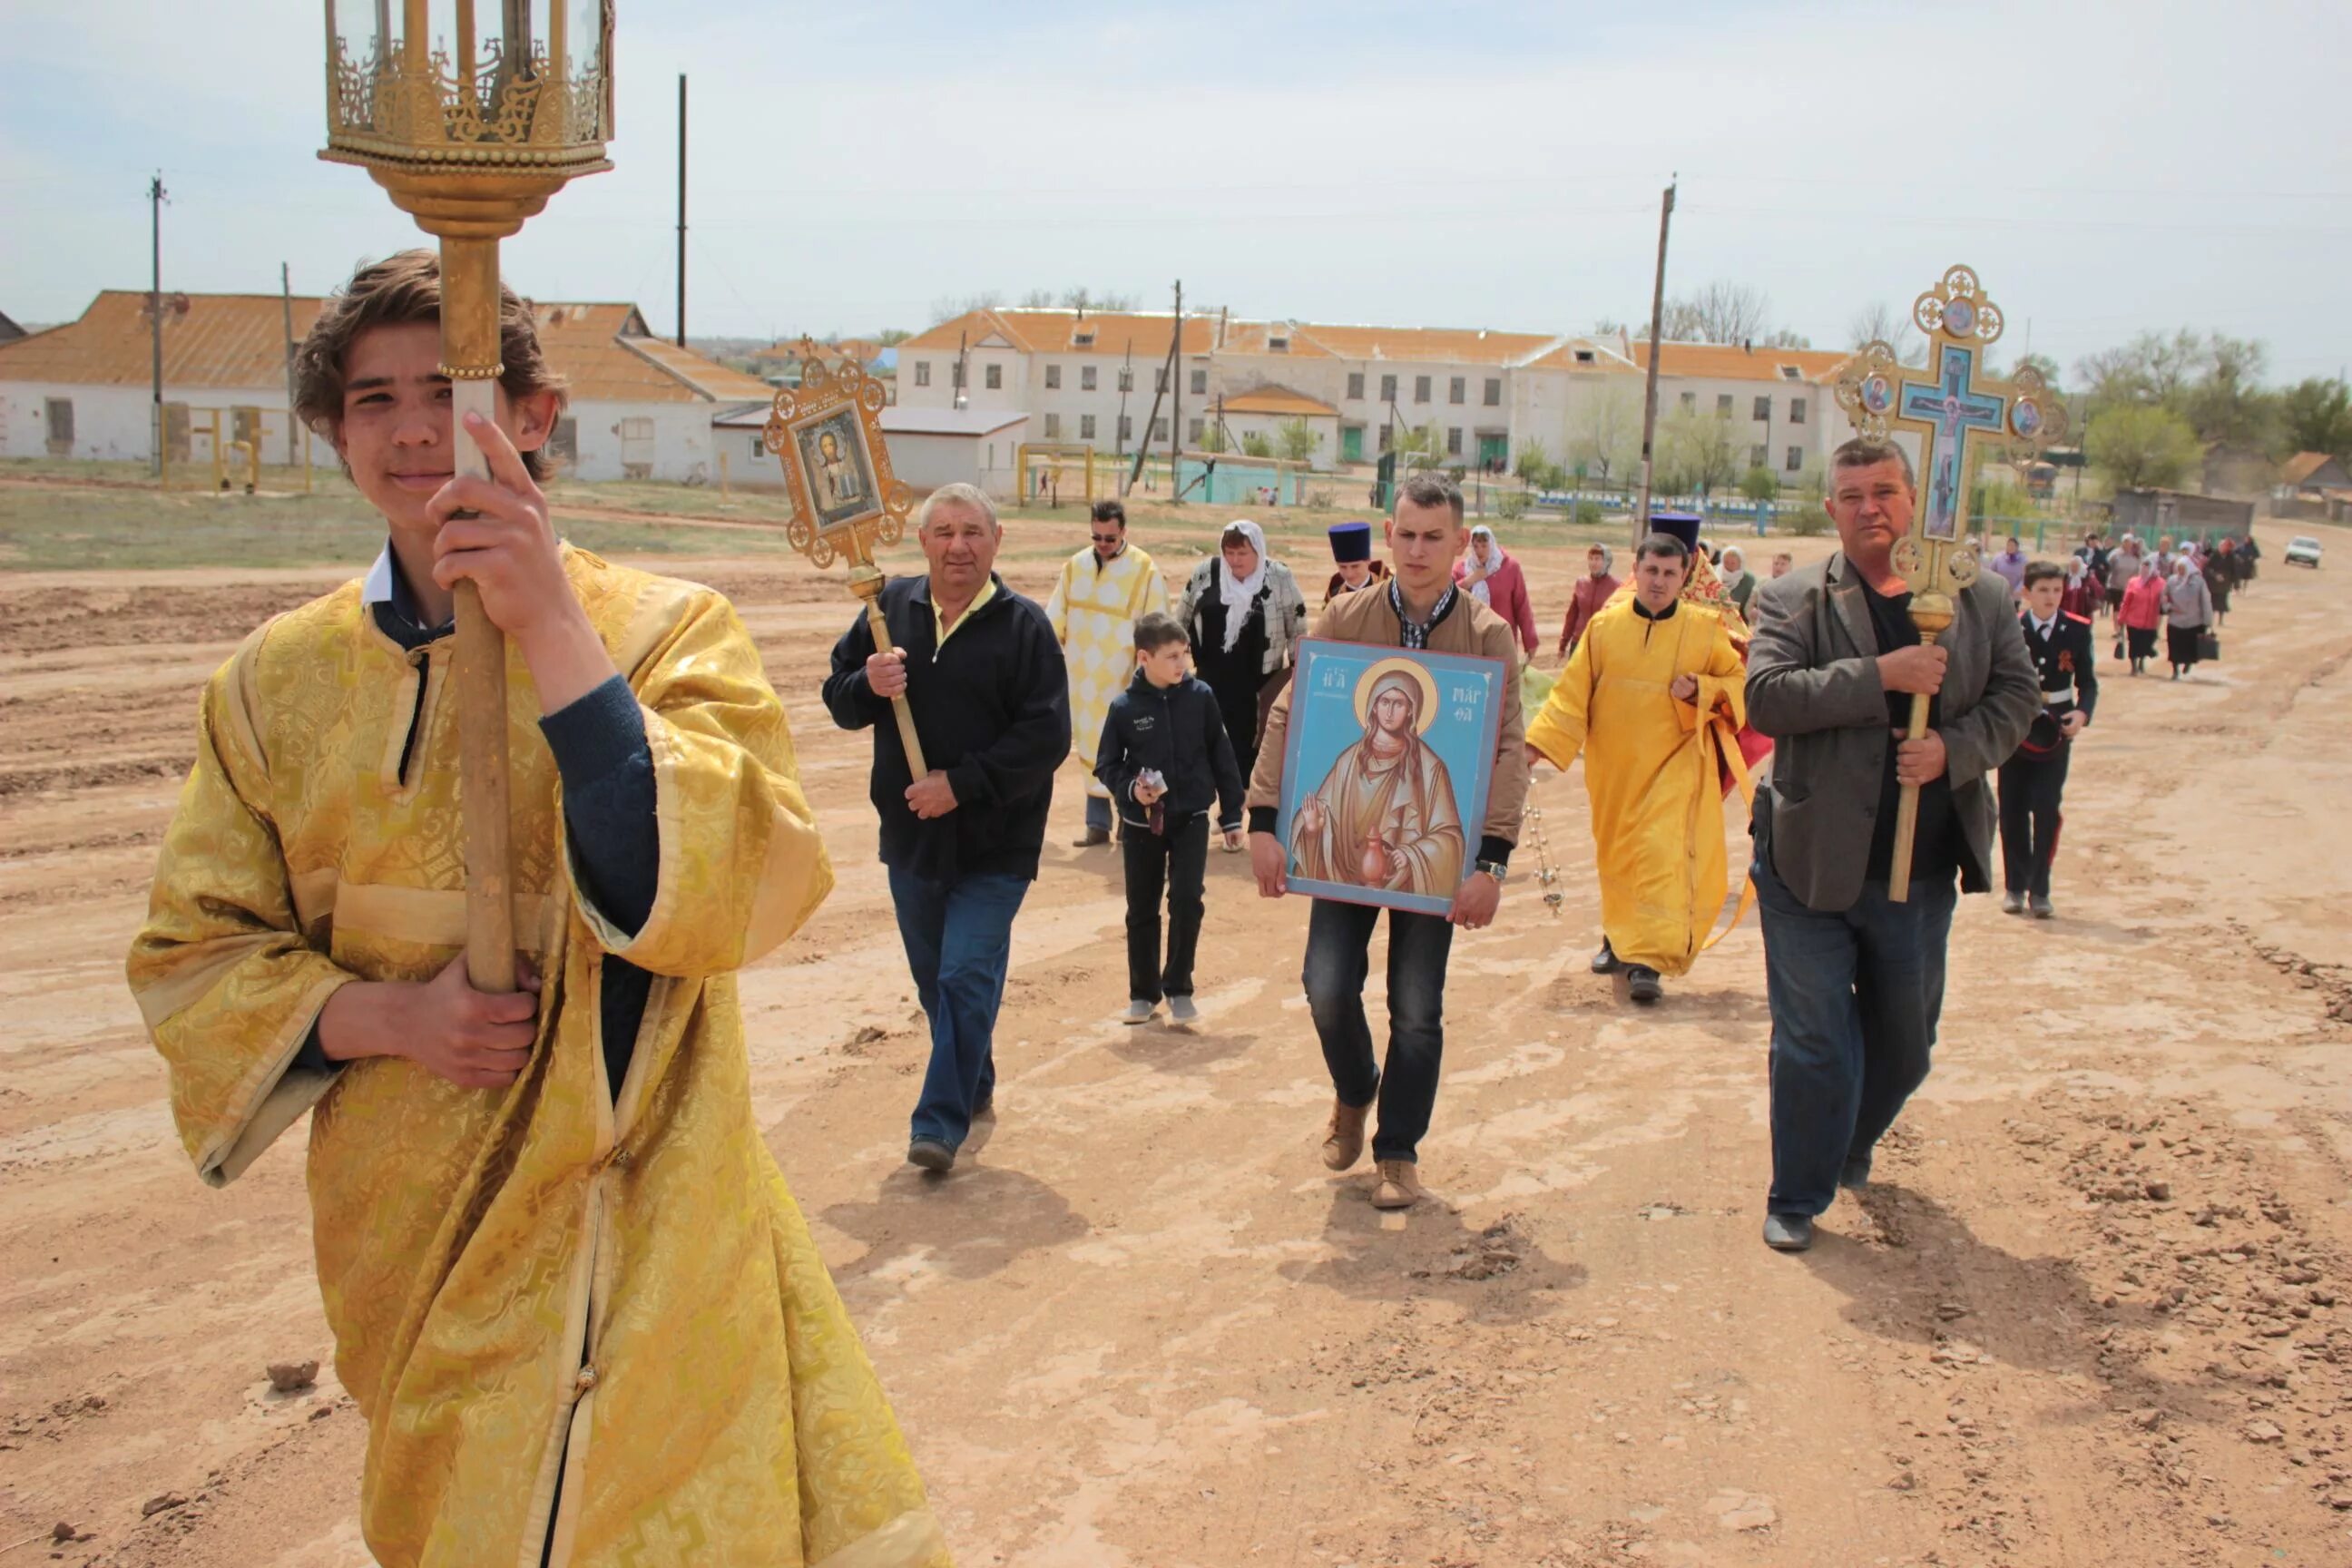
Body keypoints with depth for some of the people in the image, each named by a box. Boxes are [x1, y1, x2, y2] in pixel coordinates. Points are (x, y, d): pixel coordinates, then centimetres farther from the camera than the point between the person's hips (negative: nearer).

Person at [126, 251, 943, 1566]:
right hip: (418, 1244, 3)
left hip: (652, 1231, -3)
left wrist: (555, 630, -27)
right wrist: (381, 1016, -12)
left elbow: (742, 890, -21)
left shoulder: (667, 631, -7)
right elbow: (192, 953, 8)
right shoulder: (281, 681, 3)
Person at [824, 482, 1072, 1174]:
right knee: (933, 977, 17)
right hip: (910, 832, 5)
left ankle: (941, 1121, -2)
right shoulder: (891, 607, 3)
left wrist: (962, 784, -21)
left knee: (966, 979, -9)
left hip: (994, 842, -5)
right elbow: (838, 697, 9)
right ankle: (974, 1085, 36)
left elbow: (1047, 737, -15)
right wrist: (869, 687, -15)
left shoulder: (1024, 626, -10)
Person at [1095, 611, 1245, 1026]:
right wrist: (1130, 788, -19)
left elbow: (1222, 758, 1)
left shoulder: (1200, 697, -5)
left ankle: (1179, 988, 7)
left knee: (1188, 899, -10)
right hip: (1141, 824, 0)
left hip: (1191, 820, 0)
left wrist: (1231, 816, 3)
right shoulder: (1124, 707, -8)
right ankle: (1143, 992, 23)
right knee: (1141, 910, 9)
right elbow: (1105, 765, 1)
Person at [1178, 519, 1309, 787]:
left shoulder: (1280, 578, -8)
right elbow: (1181, 622, 10)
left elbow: (1298, 630, -2)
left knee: (1251, 751, 0)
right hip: (1212, 682, 3)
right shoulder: (1205, 573, -1)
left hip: (1260, 686, -3)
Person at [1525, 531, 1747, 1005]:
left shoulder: (1705, 629, -3)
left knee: (1662, 854, -14)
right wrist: (1537, 743, -10)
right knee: (1618, 856, 13)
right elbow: (1572, 692, -1)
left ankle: (1646, 959, -14)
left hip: (1673, 764, -2)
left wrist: (1700, 691, -14)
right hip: (1614, 766, 2)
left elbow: (1738, 681, 7)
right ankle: (1619, 938, 34)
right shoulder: (1605, 626, -1)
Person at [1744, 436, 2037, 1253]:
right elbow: (1766, 696, -17)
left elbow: (2018, 694, 4)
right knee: (1812, 1040, 4)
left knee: (1904, 1039, 18)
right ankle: (1797, 1198, 19)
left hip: (1921, 869, 3)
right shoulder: (1792, 600, -4)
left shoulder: (1980, 597, 4)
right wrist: (1882, 674, -24)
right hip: (1812, 860, -3)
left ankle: (1853, 1142, 46)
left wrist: (1954, 749, -14)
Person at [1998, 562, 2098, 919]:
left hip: (2055, 730, 0)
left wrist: (2082, 712, -16)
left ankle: (2039, 889, 3)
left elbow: (2087, 681, 3)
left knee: (2047, 809, -7)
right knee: (2013, 809, 5)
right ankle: (2015, 886, 16)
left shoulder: (2077, 629, -1)